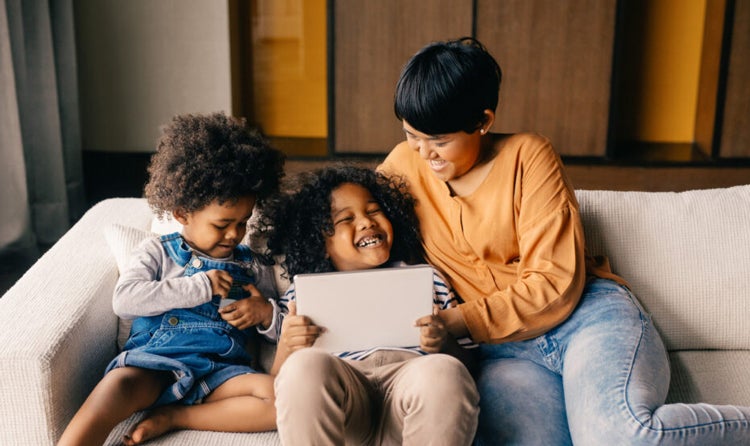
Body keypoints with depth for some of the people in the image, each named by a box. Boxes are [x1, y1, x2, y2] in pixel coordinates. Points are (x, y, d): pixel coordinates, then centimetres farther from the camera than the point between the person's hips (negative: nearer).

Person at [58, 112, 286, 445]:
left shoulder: (253, 266, 23)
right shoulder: (157, 252, 17)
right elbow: (124, 300, -2)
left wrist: (266, 313, 2)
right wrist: (197, 287, -5)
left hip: (220, 371, 3)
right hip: (155, 360, -2)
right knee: (117, 386, -37)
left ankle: (172, 417, -21)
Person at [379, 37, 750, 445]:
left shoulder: (527, 155, 0)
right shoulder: (405, 164, 10)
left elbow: (555, 282, -6)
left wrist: (462, 321, -15)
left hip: (589, 315, -2)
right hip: (507, 348, 3)